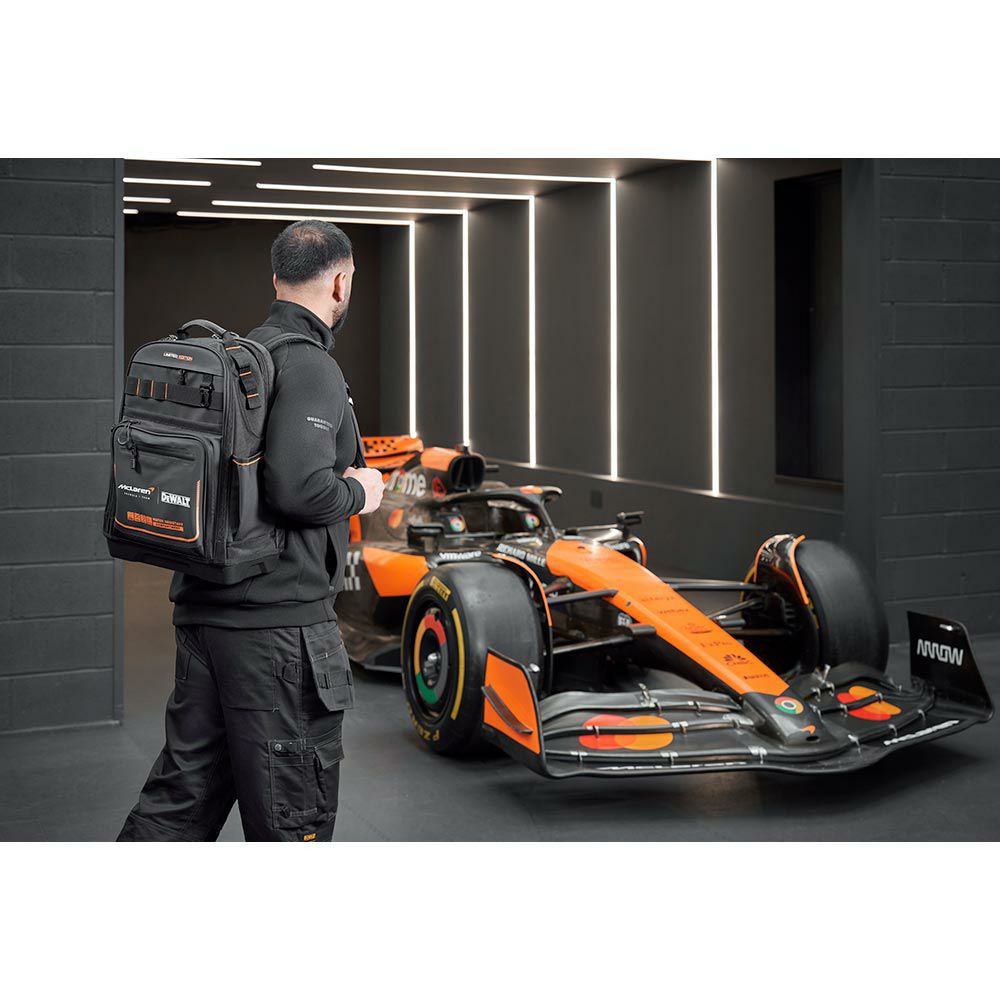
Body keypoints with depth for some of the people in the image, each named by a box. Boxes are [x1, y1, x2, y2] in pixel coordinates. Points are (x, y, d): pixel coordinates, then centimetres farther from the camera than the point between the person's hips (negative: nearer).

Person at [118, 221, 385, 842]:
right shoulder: (309, 366, -14)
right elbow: (297, 487, -27)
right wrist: (359, 494, -6)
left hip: (202, 606, 9)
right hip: (277, 622, -9)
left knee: (184, 791, 15)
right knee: (292, 813, 6)